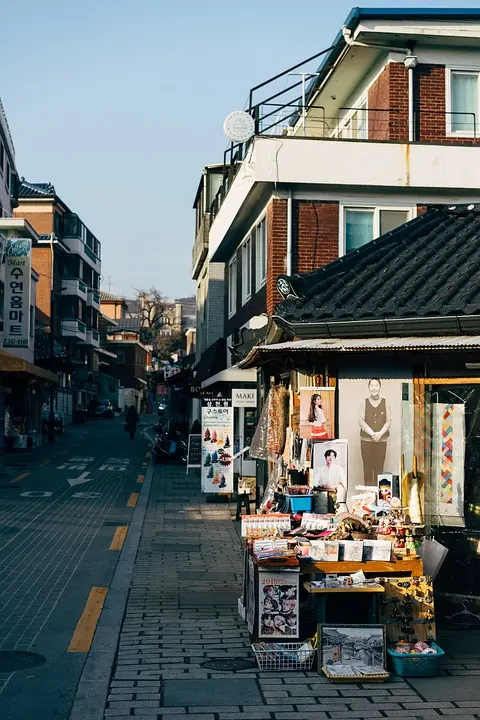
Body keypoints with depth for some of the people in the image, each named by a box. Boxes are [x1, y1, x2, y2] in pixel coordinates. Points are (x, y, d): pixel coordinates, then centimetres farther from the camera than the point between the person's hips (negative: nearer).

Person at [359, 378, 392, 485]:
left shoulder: (385, 403, 3)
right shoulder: (364, 403, 2)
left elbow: (389, 421, 1)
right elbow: (361, 421, -3)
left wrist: (380, 433, -13)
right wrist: (372, 433, -13)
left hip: (381, 440, 0)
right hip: (366, 440, 0)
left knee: (379, 467, 0)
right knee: (367, 467, 0)